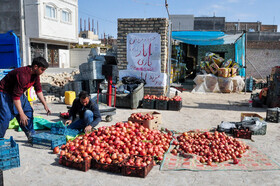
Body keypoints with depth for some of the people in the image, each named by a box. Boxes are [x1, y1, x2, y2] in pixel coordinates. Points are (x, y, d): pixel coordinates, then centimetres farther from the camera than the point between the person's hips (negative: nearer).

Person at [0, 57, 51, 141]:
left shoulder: (35, 75, -7)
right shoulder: (22, 75, -35)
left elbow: (38, 90, 6)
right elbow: (16, 96, -33)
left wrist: (45, 105, 1)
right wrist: (21, 114, -31)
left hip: (18, 92, 9)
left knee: (28, 111, 5)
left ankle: (31, 136, 12)